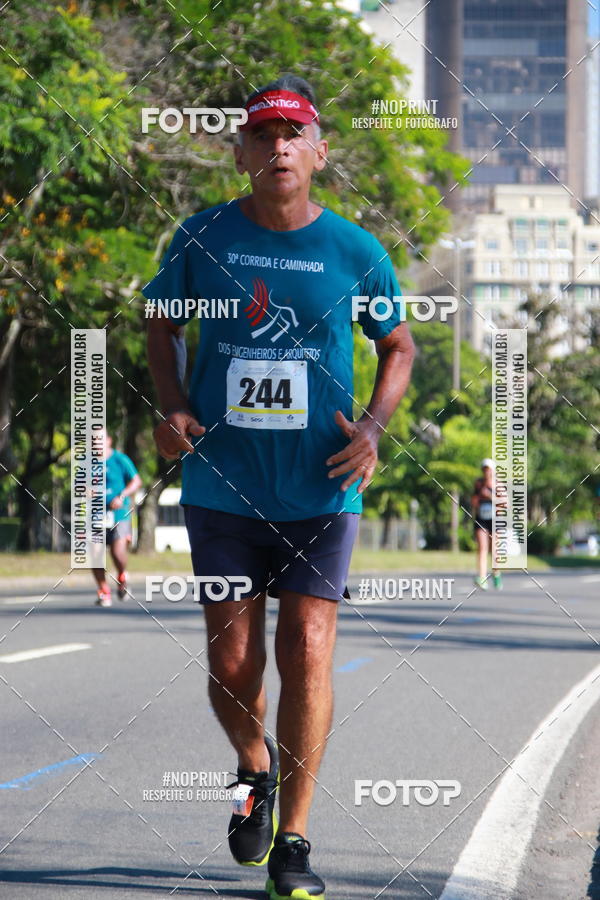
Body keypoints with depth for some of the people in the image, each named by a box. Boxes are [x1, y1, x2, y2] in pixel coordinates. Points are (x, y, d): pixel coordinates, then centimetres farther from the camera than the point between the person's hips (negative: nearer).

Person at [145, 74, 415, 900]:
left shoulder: (356, 252, -1)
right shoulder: (201, 239, 1)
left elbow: (398, 347, 13)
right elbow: (164, 329, 15)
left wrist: (373, 426, -4)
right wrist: (171, 408, -3)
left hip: (321, 490, -1)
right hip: (222, 485, 1)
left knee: (307, 652, -9)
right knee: (232, 666, 2)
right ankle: (255, 765, 35)